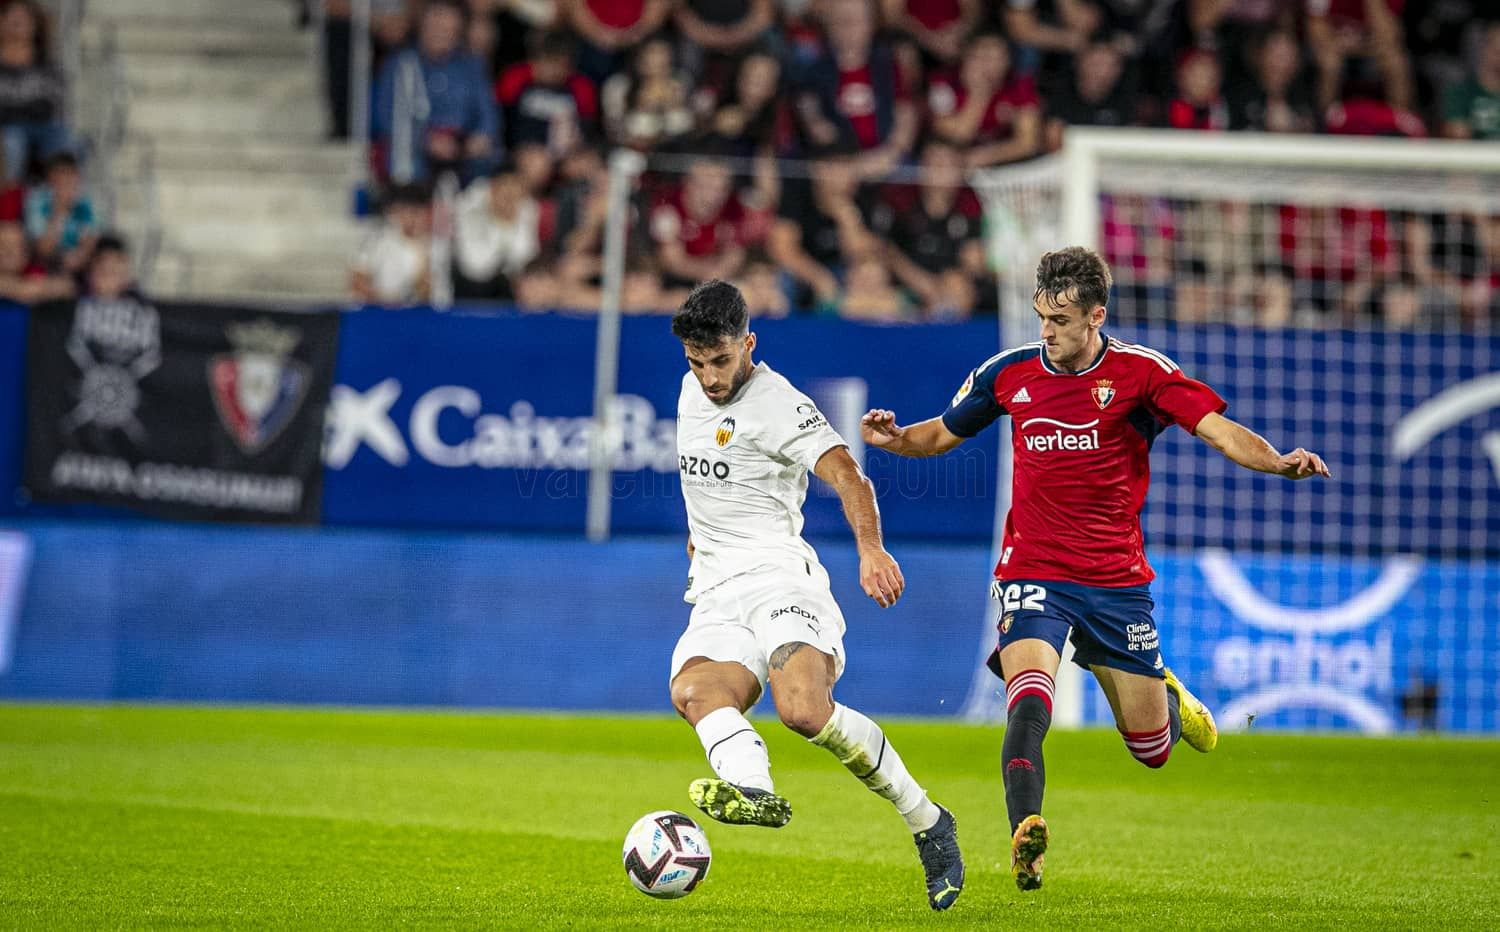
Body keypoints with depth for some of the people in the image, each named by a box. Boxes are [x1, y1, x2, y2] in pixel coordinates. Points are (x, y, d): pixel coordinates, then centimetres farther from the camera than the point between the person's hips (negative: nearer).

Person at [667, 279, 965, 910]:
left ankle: (928, 823, -15)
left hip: (777, 573, -6)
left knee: (805, 710, -30)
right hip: (717, 597, 7)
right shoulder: (693, 390, 17)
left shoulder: (777, 403, -7)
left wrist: (871, 550, -36)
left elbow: (847, 476, -20)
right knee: (692, 690, -28)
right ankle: (752, 790, -57)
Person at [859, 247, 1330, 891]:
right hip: (1032, 573, 0)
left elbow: (1218, 430, -15)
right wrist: (893, 439, -5)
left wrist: (1279, 462, -33)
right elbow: (943, 434, 16)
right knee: (1028, 704, -28)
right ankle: (1025, 838, -31)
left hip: (1116, 579, 0)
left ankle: (1165, 697, 43)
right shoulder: (1008, 373, 1)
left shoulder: (1139, 372, -7)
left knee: (1152, 748, 9)